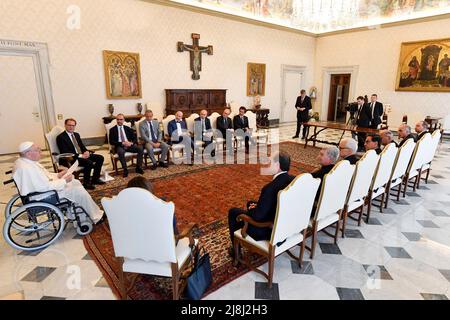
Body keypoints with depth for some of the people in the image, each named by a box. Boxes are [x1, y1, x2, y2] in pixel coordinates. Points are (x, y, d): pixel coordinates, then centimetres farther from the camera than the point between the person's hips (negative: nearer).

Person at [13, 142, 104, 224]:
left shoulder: (26, 161, 3)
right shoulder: (27, 168, -29)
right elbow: (46, 187, -31)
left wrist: (58, 175, 3)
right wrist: (64, 181, -20)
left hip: (44, 187, 11)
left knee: (76, 183, 12)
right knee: (80, 191, -8)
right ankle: (97, 217, 7)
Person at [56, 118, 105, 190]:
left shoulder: (76, 134, 17)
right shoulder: (61, 137, -8)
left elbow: (82, 146, 19)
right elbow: (65, 152, -17)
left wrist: (86, 151, -5)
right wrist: (80, 155, -23)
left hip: (82, 155, 8)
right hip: (70, 159, -8)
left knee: (100, 158, -6)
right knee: (89, 163, -32)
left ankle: (95, 179, 2)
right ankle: (86, 183, -15)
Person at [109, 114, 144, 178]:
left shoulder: (128, 128, 16)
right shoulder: (112, 130, 6)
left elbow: (134, 138, 11)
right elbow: (111, 142, -4)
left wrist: (131, 143, -13)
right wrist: (122, 143, -17)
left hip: (129, 145, 3)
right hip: (119, 146, -3)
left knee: (140, 148, -23)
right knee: (121, 152, -38)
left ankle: (138, 167, -14)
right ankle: (125, 170, -25)